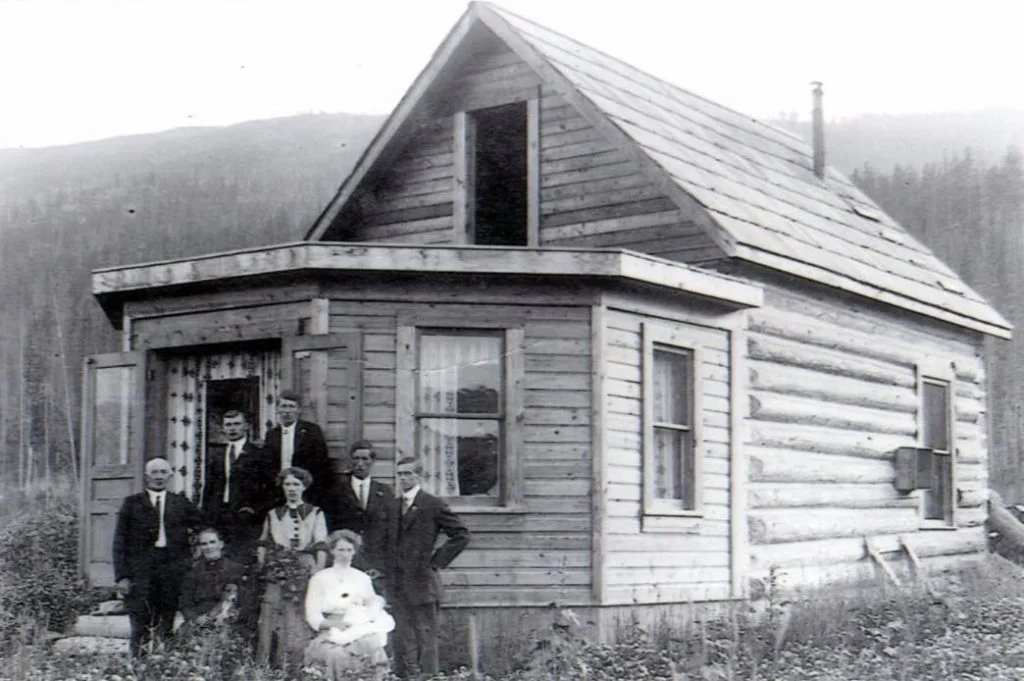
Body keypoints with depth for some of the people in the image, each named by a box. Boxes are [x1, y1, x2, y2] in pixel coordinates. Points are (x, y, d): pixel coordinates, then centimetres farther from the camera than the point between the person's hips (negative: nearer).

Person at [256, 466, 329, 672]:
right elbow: (263, 546, 17)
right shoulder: (273, 515, 16)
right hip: (278, 575, 2)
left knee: (302, 621, -6)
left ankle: (299, 666, -1)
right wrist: (263, 568, 1)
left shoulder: (315, 514, 8)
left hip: (305, 573, -2)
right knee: (273, 619, -7)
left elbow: (321, 548, 1)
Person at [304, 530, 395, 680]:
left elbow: (374, 604, 19)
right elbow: (313, 617, 2)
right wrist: (336, 624, -17)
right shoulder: (320, 579, 9)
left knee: (376, 651, -32)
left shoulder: (363, 578, 18)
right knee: (338, 655, -36)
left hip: (362, 634, 2)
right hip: (331, 636, -2)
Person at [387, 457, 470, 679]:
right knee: (403, 642, 8)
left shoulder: (433, 505, -5)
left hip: (422, 583, -6)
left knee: (425, 639, -2)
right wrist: (387, 571, 9)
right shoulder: (392, 505, 12)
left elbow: (461, 535, -4)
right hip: (397, 585, 6)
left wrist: (437, 561, -7)